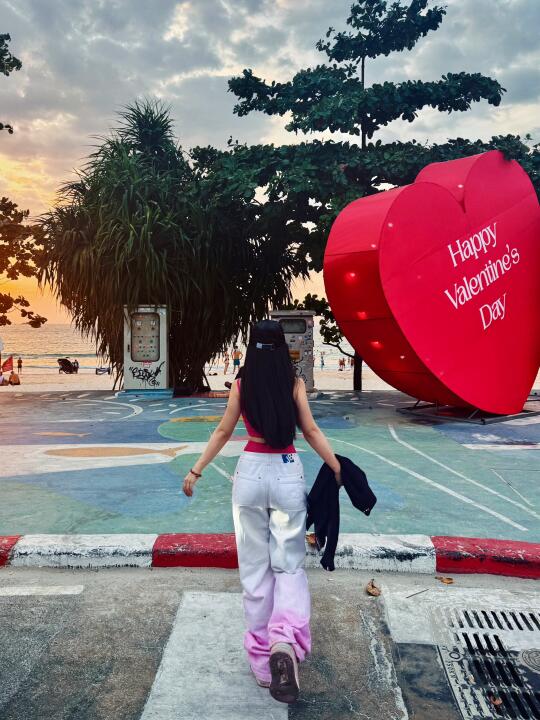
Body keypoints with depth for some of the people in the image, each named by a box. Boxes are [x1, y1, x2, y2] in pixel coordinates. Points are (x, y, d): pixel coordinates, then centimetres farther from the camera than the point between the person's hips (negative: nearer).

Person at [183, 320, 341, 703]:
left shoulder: (241, 384, 0)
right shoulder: (294, 382, -2)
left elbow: (223, 432, 4)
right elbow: (311, 432, -2)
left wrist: (196, 471, 14)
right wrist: (339, 469, 7)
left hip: (250, 473, 1)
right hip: (288, 474, -1)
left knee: (255, 567, 12)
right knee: (289, 564, 9)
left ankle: (262, 657, 19)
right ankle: (286, 640, -14)